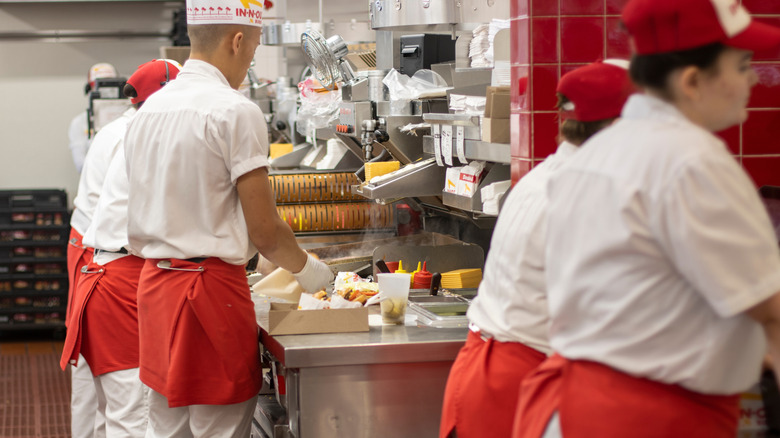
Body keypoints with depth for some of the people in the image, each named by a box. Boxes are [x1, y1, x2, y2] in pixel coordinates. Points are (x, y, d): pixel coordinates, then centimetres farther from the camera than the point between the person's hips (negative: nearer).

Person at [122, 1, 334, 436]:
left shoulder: (149, 109, 10)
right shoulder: (236, 111, -14)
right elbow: (264, 231, -14)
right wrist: (307, 268, 6)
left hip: (154, 283, 8)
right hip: (212, 286, -8)